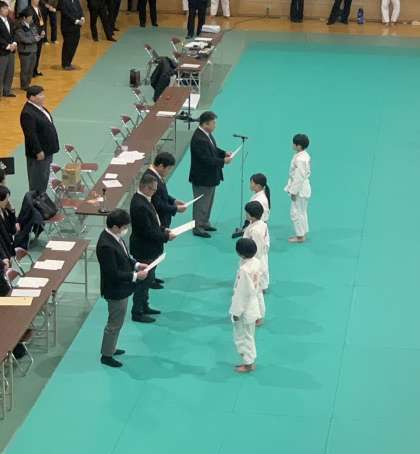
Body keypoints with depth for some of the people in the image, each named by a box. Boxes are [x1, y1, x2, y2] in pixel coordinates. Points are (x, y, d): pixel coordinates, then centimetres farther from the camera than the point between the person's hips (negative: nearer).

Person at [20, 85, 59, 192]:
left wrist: (49, 150, 17)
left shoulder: (38, 107, 6)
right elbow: (31, 135, -25)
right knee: (37, 181, 1)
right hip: (38, 153, -10)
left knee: (44, 178, 19)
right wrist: (38, 151, -22)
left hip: (47, 150, 10)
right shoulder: (28, 113, -24)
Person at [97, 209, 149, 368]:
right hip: (116, 291, -10)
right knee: (115, 324, 7)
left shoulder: (114, 236, -3)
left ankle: (109, 348, 42)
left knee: (115, 322, 25)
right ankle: (106, 355, 23)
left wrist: (136, 265, 0)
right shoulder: (106, 246, -32)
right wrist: (135, 276, -23)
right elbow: (113, 274, -29)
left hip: (121, 289, 10)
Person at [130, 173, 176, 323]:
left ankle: (144, 307, 36)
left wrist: (163, 229, 4)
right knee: (144, 279, 2)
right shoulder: (140, 205, -28)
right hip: (144, 250, -10)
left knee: (147, 279, 22)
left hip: (148, 249, 10)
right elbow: (148, 232, -26)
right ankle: (137, 313, 13)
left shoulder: (143, 199, 4)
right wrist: (166, 237, -19)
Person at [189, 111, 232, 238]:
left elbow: (213, 149, 16)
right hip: (202, 178, -10)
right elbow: (207, 160, -28)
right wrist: (223, 161, -21)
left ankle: (204, 223, 37)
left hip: (210, 177, 10)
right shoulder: (199, 139, -29)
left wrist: (224, 153, -1)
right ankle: (197, 227, 16)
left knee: (208, 201, 23)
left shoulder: (207, 134, 1)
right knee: (201, 203, 3)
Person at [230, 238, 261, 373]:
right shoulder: (256, 262, -4)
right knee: (248, 335, 23)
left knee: (243, 337, 10)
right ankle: (250, 360, 35)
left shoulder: (244, 270, -30)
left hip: (244, 308, -8)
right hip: (252, 305, 8)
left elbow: (242, 292, -24)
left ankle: (249, 363, 22)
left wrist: (236, 311, -14)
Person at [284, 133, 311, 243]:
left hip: (300, 188, -10)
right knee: (302, 212, 20)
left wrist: (294, 191, -18)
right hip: (304, 187, 10)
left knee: (296, 212, 1)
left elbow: (299, 177, -25)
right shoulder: (305, 155, 4)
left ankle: (300, 236, 10)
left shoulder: (299, 159, -27)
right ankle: (303, 234, 30)